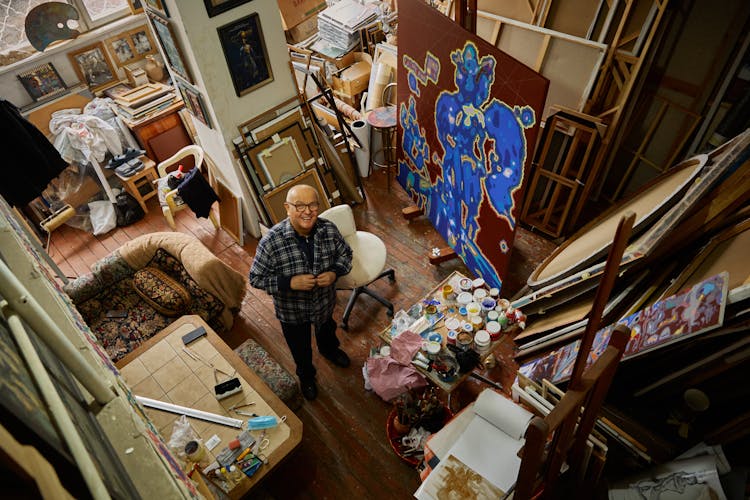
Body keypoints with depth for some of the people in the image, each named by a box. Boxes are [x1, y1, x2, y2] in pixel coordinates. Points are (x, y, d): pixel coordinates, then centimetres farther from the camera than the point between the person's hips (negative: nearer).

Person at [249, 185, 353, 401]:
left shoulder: (329, 229, -22)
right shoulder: (271, 241, -31)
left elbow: (345, 254, -4)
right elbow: (256, 278, -21)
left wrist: (335, 272, -25)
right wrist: (290, 282, -34)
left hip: (325, 302, 3)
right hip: (292, 311, -2)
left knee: (327, 330, 36)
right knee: (300, 348, 26)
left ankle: (329, 349, 71)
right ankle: (306, 376, 59)